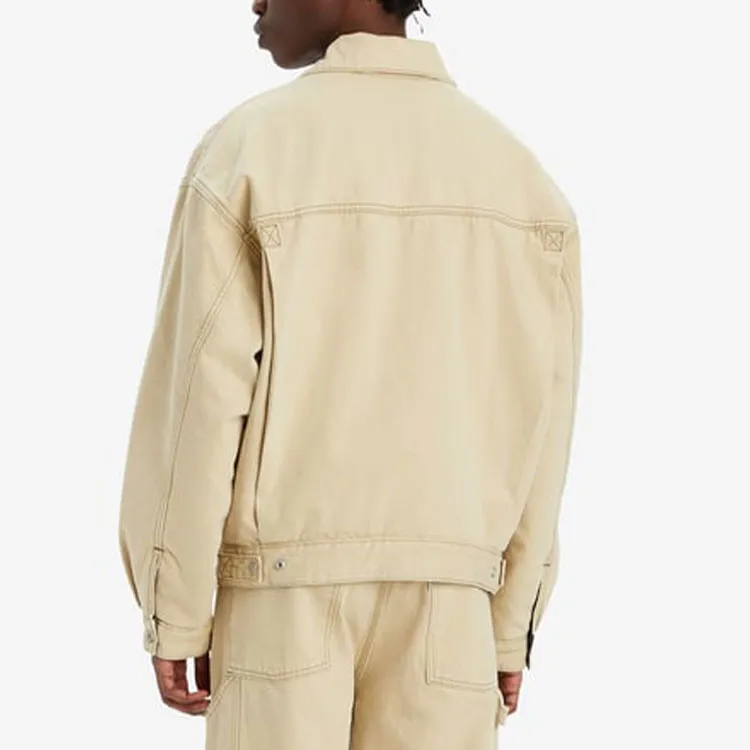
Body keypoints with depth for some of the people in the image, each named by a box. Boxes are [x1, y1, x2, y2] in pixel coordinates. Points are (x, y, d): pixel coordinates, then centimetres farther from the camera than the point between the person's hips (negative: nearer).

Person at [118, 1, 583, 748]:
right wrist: (510, 626, 11)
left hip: (280, 590, -2)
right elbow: (534, 426, 3)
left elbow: (198, 401, -10)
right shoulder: (524, 178, 4)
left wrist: (174, 618, -3)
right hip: (440, 600, 3)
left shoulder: (245, 148, -7)